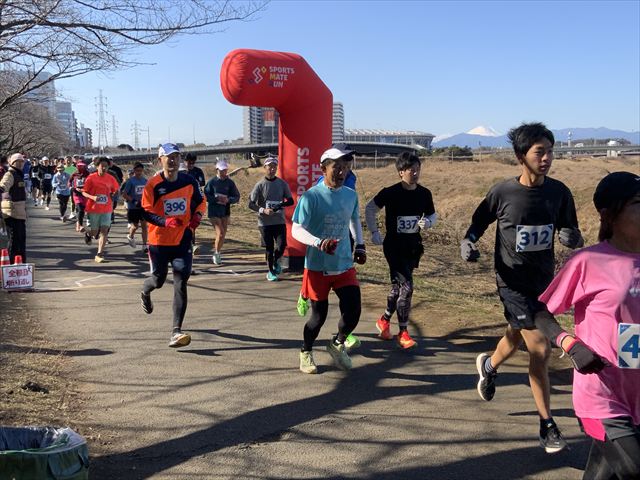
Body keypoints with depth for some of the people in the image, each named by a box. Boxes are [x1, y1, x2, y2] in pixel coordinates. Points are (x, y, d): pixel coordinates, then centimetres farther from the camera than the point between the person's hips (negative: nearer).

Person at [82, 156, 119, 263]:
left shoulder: (110, 178, 0)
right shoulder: (91, 178, -8)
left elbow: (115, 190, 18)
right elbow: (84, 192, -6)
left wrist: (113, 195, 0)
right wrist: (92, 197, -22)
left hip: (106, 209, 2)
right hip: (93, 209, -2)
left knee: (104, 231, -6)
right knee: (94, 232, 8)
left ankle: (99, 254, -1)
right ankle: (87, 234, 46)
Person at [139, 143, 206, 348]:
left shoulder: (189, 181, 1)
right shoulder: (153, 184, -8)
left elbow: (200, 202, 16)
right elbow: (145, 212, -10)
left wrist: (196, 217, -4)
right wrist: (165, 221, -26)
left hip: (183, 240, 1)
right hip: (159, 240, -1)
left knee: (180, 283, -9)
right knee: (159, 280, 13)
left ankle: (176, 331, -9)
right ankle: (145, 292, 53)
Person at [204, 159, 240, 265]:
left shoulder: (230, 182, 4)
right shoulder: (211, 182, -4)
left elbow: (237, 197, 4)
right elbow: (205, 196, -5)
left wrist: (228, 199, -14)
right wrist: (216, 199, -18)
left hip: (225, 211, 4)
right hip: (214, 212, -4)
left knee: (223, 234, 10)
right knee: (220, 233, -12)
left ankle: (217, 254, 29)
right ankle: (216, 254, 7)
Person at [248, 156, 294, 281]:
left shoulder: (282, 184, 1)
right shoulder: (260, 185, -6)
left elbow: (291, 201, 5)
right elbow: (251, 204, -6)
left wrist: (281, 204, -15)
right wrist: (263, 210, -22)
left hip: (280, 221, 2)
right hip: (265, 222, -2)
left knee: (282, 245, -9)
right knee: (269, 248, 4)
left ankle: (276, 262, 24)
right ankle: (271, 271, 25)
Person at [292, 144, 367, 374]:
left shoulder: (351, 195, 4)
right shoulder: (311, 196, -14)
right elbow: (296, 230, -19)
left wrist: (360, 245, 16)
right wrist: (318, 242, -36)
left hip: (345, 266, 4)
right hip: (317, 267, -4)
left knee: (353, 312, -4)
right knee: (319, 315, 5)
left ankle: (337, 344, 27)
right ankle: (305, 352, 34)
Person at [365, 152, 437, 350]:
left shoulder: (424, 194, -1)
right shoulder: (390, 192, -14)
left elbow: (433, 215, 12)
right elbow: (369, 209, -1)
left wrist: (428, 222, -10)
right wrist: (374, 233, -3)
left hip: (413, 246, 5)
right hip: (393, 245, -5)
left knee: (398, 286, 16)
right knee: (406, 287, -12)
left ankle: (384, 320, 37)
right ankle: (403, 332, 0)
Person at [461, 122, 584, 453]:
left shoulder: (559, 192, -4)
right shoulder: (503, 192, -13)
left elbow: (572, 235, 4)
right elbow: (478, 224, 1)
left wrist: (573, 238, -19)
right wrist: (467, 243, -18)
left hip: (544, 280, 5)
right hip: (513, 281, -5)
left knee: (517, 336, 23)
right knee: (540, 350, -10)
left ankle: (489, 366, 56)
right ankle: (547, 425, 6)